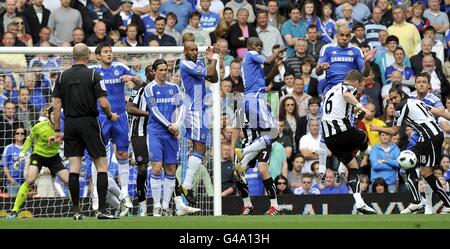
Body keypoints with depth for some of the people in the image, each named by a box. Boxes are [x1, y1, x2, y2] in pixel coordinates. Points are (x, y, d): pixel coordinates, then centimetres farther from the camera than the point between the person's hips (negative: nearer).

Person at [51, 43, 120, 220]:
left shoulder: (63, 76, 5)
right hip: (89, 122, -4)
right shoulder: (93, 75, -6)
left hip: (70, 124, 4)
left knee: (74, 168, 3)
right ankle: (102, 209, -4)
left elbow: (56, 106, 3)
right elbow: (103, 103, -11)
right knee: (102, 166, 3)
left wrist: (57, 130, 8)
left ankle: (76, 210, 1)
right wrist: (111, 116, 9)